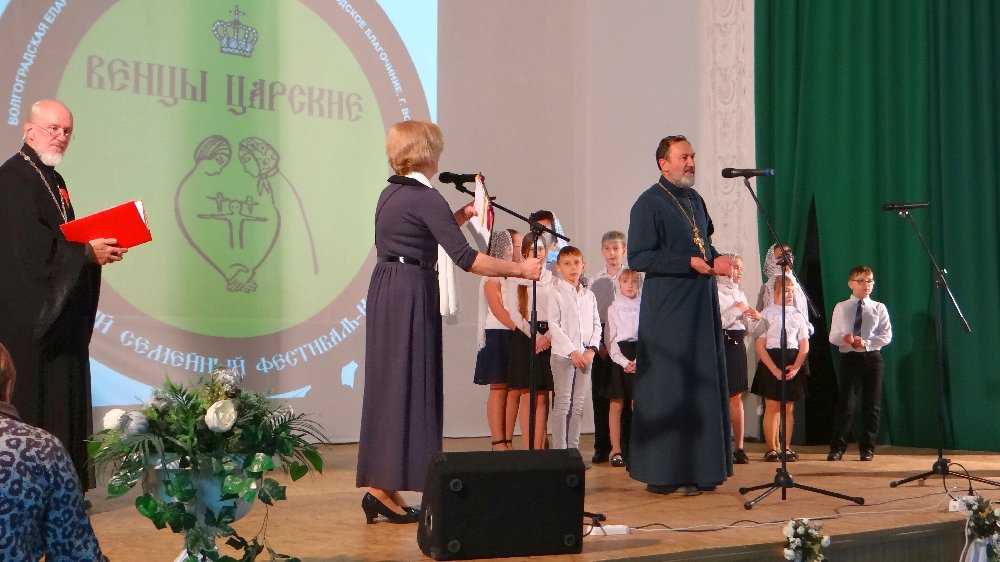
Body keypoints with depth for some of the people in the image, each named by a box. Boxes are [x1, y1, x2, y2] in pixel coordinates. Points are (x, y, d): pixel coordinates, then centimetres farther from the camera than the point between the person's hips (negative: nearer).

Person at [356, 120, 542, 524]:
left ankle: (378, 485, 13)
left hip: (386, 291, 9)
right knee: (406, 385, -5)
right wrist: (519, 269, -14)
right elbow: (465, 258, -20)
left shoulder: (391, 193, 13)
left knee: (390, 384, 11)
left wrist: (461, 216, 27)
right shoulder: (425, 197, -14)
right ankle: (384, 488, -5)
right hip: (411, 296, -9)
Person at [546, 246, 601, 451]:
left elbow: (597, 324, 12)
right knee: (562, 403, -5)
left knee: (578, 404, 7)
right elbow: (554, 325, -9)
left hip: (586, 355, 5)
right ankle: (559, 449, -3)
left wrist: (591, 349, -4)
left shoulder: (589, 295, 13)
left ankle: (573, 447, 12)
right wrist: (572, 351, -14)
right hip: (563, 354, -5)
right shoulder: (556, 293, -2)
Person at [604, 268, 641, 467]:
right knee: (616, 405, -2)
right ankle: (616, 451, 1)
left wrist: (639, 360, -9)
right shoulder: (614, 308, 5)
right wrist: (623, 361, -9)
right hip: (618, 356, -1)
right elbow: (609, 338, 2)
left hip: (640, 356, 1)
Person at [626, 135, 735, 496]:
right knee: (669, 388, -7)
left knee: (705, 384, 7)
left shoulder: (694, 200, 16)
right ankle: (664, 473, -1)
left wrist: (716, 259, 5)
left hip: (701, 304, 8)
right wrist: (689, 263, -19)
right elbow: (638, 257, -14)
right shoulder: (649, 204, -8)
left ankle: (700, 469, 14)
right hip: (668, 309, -8)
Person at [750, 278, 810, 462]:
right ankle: (771, 449, 4)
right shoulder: (766, 314, -1)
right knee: (772, 407, -3)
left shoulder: (797, 315, 8)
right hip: (770, 363, -3)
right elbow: (760, 345, -5)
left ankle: (786, 448, 11)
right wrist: (774, 369, -13)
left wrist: (796, 367, -9)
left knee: (788, 407, 5)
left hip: (794, 363, 3)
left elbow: (804, 345, 7)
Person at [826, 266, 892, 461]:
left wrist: (866, 343, -15)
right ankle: (837, 447, 0)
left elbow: (886, 336, -1)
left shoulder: (879, 308, 4)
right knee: (845, 402, -6)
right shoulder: (841, 308, 5)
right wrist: (845, 339, -18)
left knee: (871, 405, 3)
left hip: (872, 357, 1)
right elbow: (833, 336, 4)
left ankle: (867, 448, 12)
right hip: (850, 357, -1)